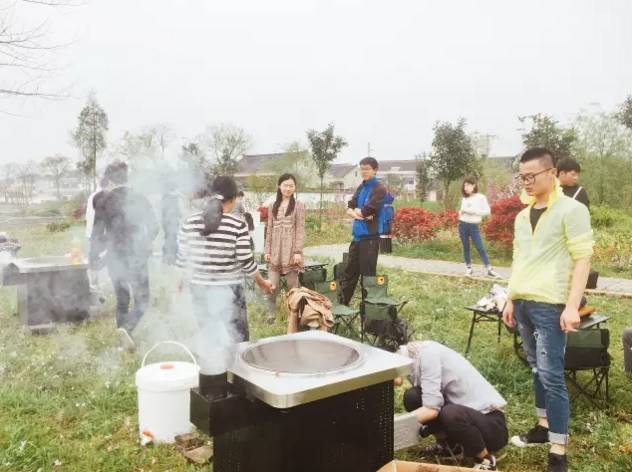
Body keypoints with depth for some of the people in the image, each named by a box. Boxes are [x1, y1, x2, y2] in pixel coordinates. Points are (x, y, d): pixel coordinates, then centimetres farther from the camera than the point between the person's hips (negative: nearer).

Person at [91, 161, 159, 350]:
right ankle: (126, 328, -18)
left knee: (121, 300, 18)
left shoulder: (103, 203, -4)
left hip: (114, 259, 2)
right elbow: (154, 227, 0)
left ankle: (124, 339, 24)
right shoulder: (139, 199, -5)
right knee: (141, 301, 7)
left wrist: (94, 256, 11)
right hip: (136, 258, -2)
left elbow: (97, 233, -3)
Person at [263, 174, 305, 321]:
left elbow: (300, 230, -4)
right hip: (275, 251, 3)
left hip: (291, 250, -3)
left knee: (292, 285, 5)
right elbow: (269, 230, 12)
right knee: (271, 285, -2)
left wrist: (298, 251, -11)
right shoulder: (273, 206, 12)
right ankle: (271, 315, 10)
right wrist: (267, 250, 6)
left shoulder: (298, 206, 0)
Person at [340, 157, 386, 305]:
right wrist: (358, 214, -11)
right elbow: (349, 209, 9)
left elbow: (366, 210, -18)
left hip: (370, 237, -7)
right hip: (357, 236, 7)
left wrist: (357, 211, 0)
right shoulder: (361, 187, 14)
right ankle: (341, 303, 23)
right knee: (349, 272, 14)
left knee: (368, 275, 2)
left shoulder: (379, 189, -9)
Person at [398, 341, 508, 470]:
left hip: (491, 423, -7)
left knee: (450, 414, -37)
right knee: (412, 397, -8)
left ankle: (486, 459, -6)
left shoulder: (426, 352, -21)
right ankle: (448, 443, 15)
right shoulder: (413, 358, 3)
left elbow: (432, 408, -26)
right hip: (469, 411, 7)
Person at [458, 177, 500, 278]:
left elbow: (487, 211, -7)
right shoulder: (464, 198, 10)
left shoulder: (480, 197, -3)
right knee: (466, 247, 7)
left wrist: (474, 211, -14)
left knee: (480, 247, -7)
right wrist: (461, 212, -2)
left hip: (474, 226, -4)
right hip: (463, 225, 4)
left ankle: (489, 269, -3)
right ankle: (468, 268, 14)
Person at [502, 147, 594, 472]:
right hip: (523, 303, 7)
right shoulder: (522, 216, 14)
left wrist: (572, 306, -16)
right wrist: (510, 300, 16)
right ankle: (544, 426, 29)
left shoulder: (571, 210, -6)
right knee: (537, 369, 15)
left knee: (551, 374, -6)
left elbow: (583, 258, -10)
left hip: (550, 305, -6)